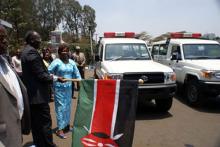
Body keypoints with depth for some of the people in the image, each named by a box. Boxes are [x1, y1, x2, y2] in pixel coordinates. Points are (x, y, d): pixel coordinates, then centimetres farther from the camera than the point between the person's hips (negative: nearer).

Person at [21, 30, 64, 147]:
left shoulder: (26, 51, 15)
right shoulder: (32, 52, -18)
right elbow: (41, 75, -21)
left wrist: (50, 76, 17)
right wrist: (56, 78, -8)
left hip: (32, 93, 11)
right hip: (38, 94, -10)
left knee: (36, 122, 17)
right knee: (45, 122, -2)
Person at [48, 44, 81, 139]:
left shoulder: (72, 62, 8)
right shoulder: (56, 62, -8)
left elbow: (76, 74, 14)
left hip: (69, 88, 5)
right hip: (59, 88, -5)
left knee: (68, 107, 13)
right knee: (61, 108, -4)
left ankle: (66, 125, 29)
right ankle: (60, 129, 4)